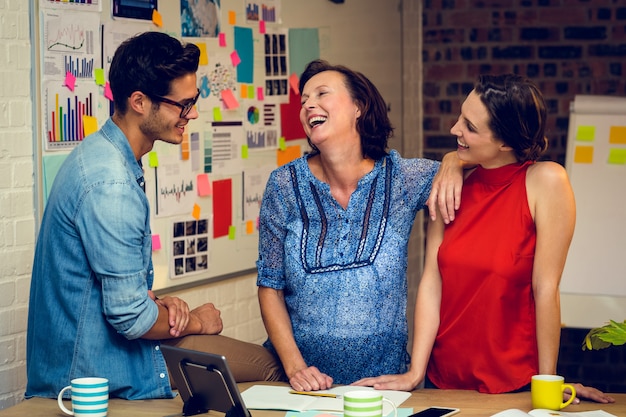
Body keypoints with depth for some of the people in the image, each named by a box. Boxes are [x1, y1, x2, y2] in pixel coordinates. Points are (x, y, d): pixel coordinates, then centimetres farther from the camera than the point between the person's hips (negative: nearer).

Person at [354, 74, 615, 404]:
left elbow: (545, 289, -14)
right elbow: (431, 281, -4)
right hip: (442, 379, 4)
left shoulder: (545, 182, -16)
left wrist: (547, 381, -11)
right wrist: (415, 373, -7)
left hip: (513, 383, -4)